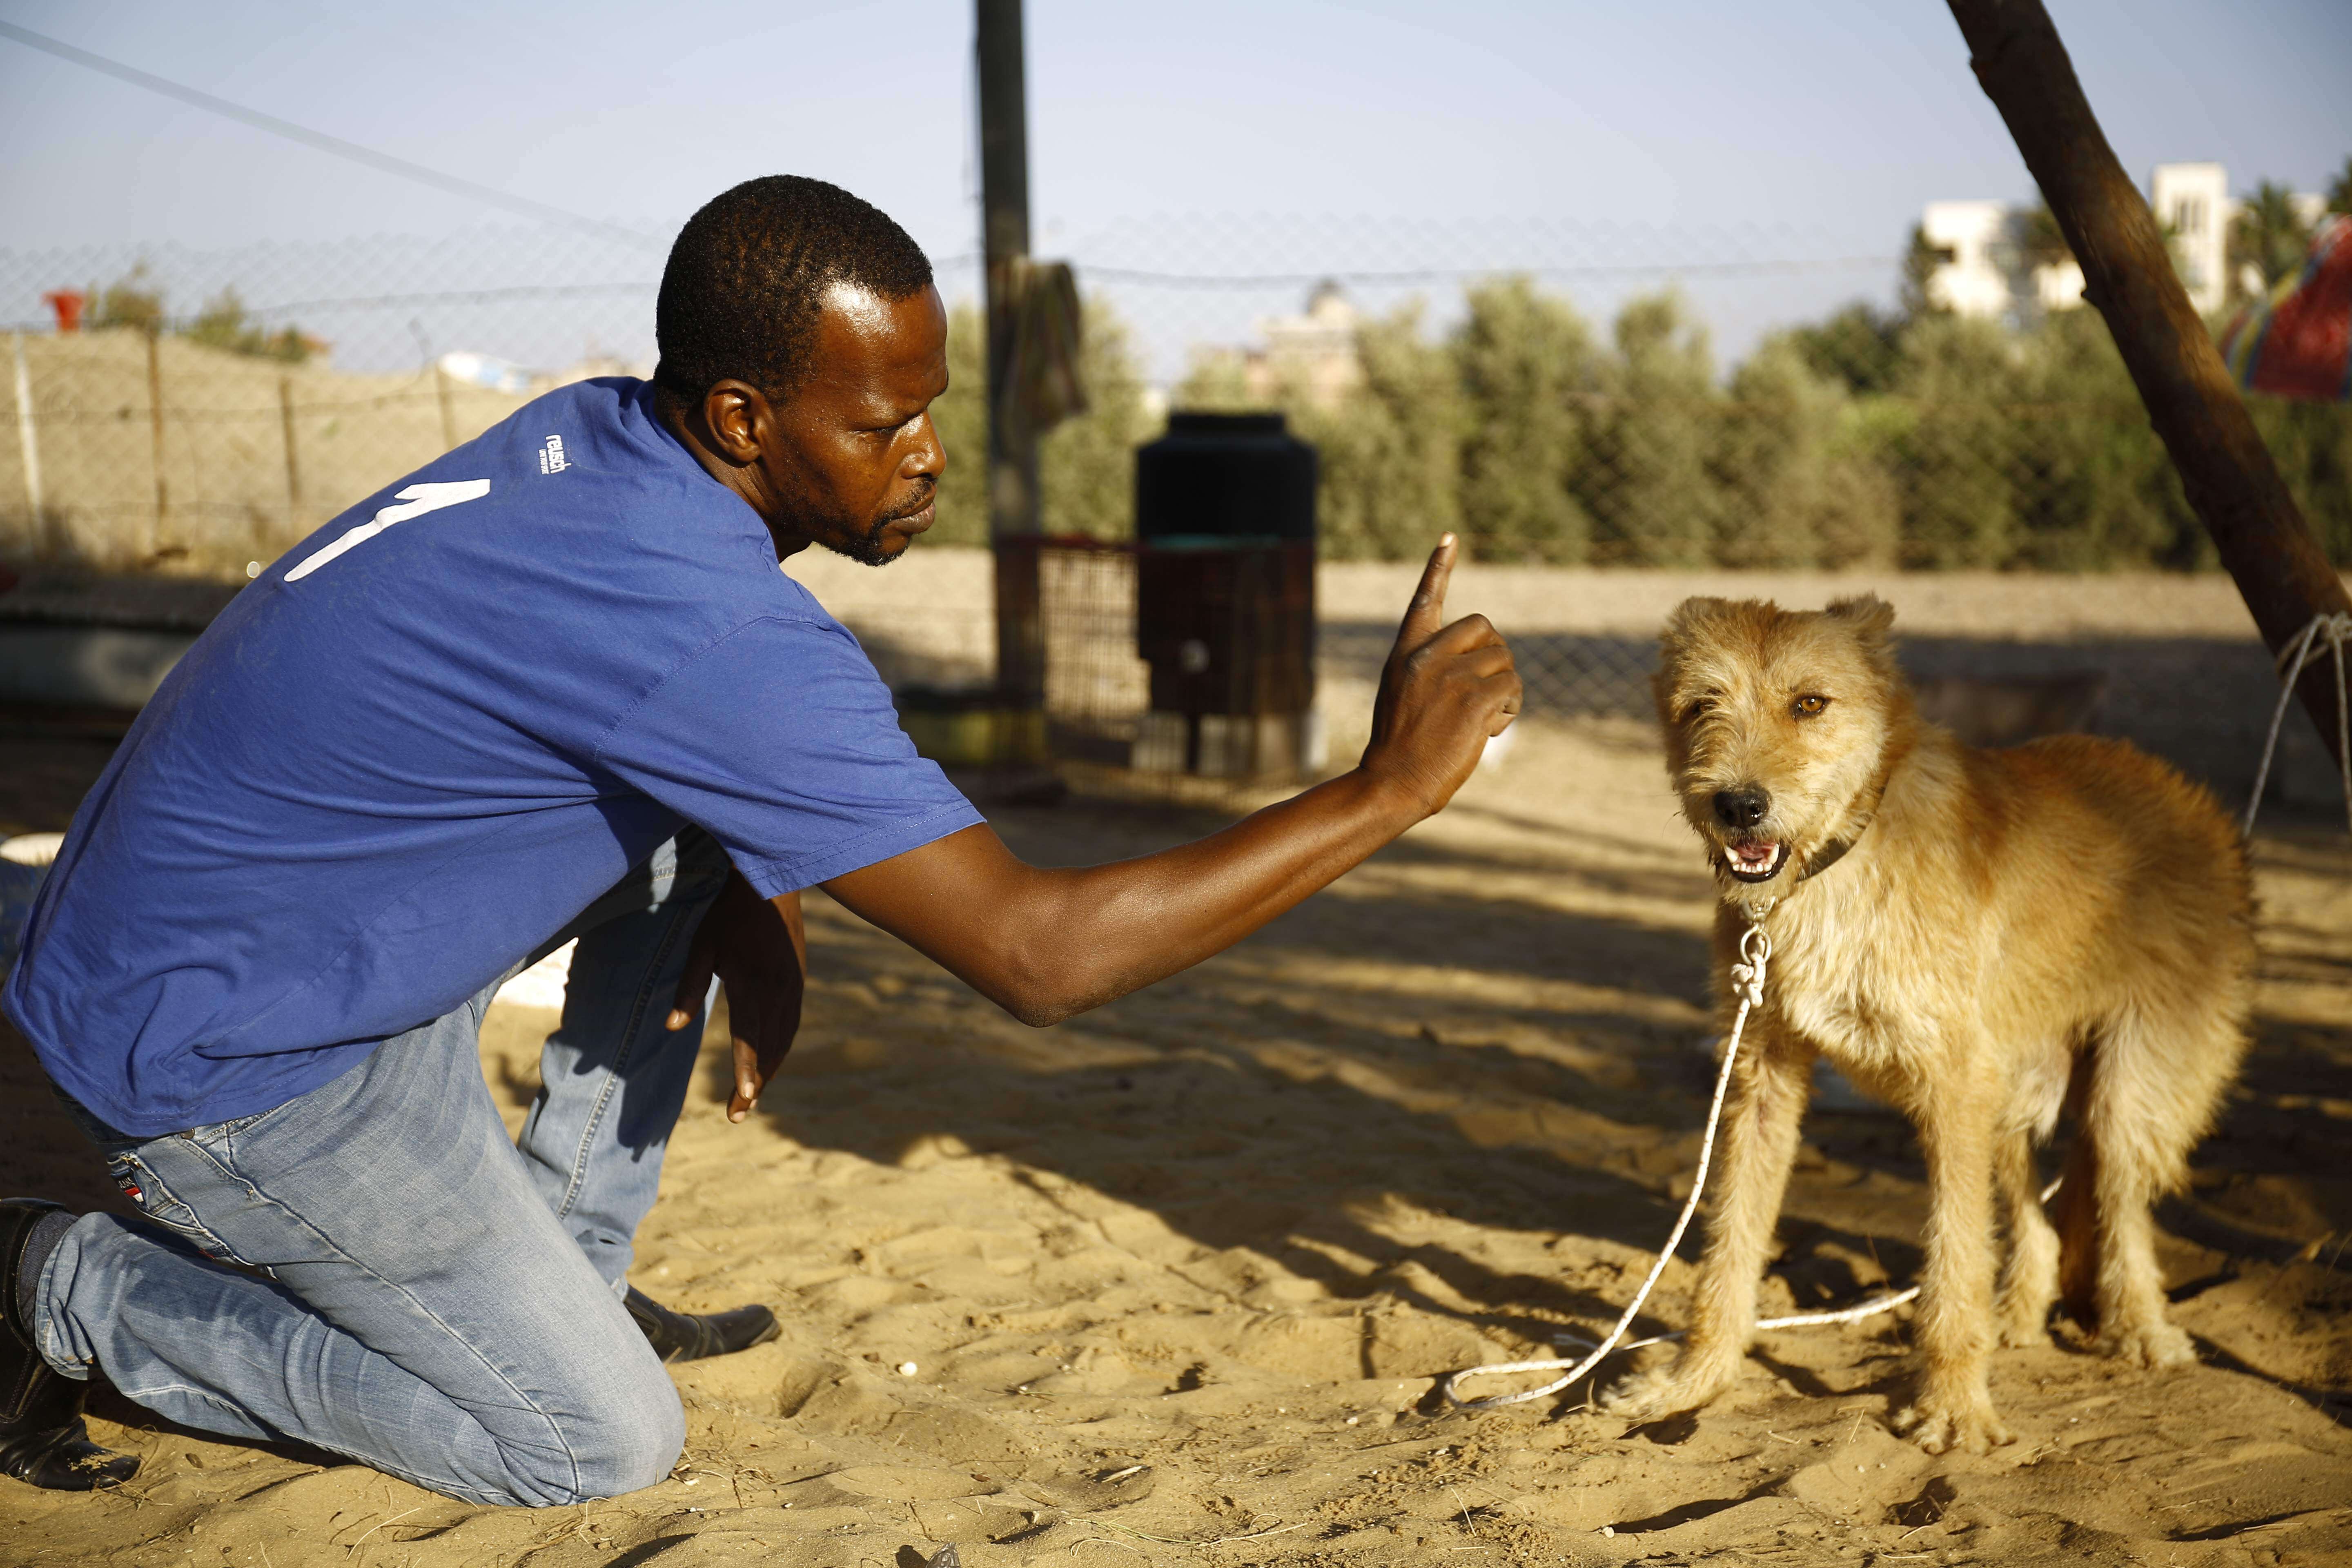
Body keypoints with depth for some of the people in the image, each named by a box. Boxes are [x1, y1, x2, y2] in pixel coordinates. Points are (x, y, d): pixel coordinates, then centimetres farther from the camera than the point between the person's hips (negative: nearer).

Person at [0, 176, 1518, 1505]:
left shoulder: (594, 436, -5)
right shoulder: (715, 632, -32)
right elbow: (1037, 955, -30)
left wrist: (749, 907, -5)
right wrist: (1384, 792, -26)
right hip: (222, 1058, -9)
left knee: (705, 822, 8)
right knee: (606, 1445, 0)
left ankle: (562, 1274, 16)